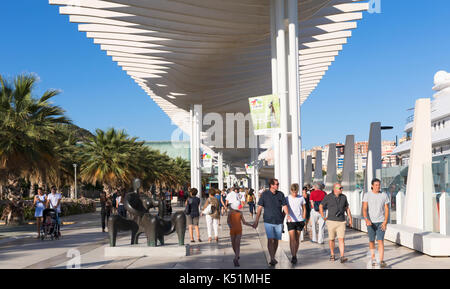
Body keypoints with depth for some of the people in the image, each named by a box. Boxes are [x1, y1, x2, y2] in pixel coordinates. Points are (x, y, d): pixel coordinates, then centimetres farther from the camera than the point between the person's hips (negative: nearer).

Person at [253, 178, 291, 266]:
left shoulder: (280, 194, 4)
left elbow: (284, 206, -3)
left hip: (279, 221, 2)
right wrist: (256, 221, -3)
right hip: (268, 221, -2)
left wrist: (288, 215, -22)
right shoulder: (265, 194, -2)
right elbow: (259, 208, 0)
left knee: (276, 240, 9)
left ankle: (273, 257, 24)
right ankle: (272, 259, -13)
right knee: (270, 239, -13)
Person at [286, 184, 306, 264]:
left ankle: (295, 255, 21)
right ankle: (293, 256, -11)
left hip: (299, 221, 2)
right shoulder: (287, 199, 0)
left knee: (297, 239, 8)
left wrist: (303, 220, 6)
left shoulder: (301, 198, 3)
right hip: (291, 221, -1)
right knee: (292, 238, -11)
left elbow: (304, 209, 11)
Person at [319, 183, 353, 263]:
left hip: (341, 222, 1)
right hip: (331, 221, -1)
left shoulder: (343, 197, 4)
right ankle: (332, 255, 27)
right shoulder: (328, 197, -4)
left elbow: (347, 208, 16)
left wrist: (350, 218, 12)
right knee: (332, 239, 9)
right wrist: (323, 217, 3)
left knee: (341, 239, -10)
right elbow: (321, 206, 8)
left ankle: (342, 257, -14)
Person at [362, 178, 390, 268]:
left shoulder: (384, 195, 0)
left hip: (381, 222, 0)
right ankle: (373, 259, 26)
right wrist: (366, 220, -27)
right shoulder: (367, 195, -4)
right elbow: (364, 209, -11)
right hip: (370, 222, 0)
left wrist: (385, 222, -10)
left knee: (380, 241, -11)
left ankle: (381, 261, -13)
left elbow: (387, 210, 1)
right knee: (371, 241, 10)